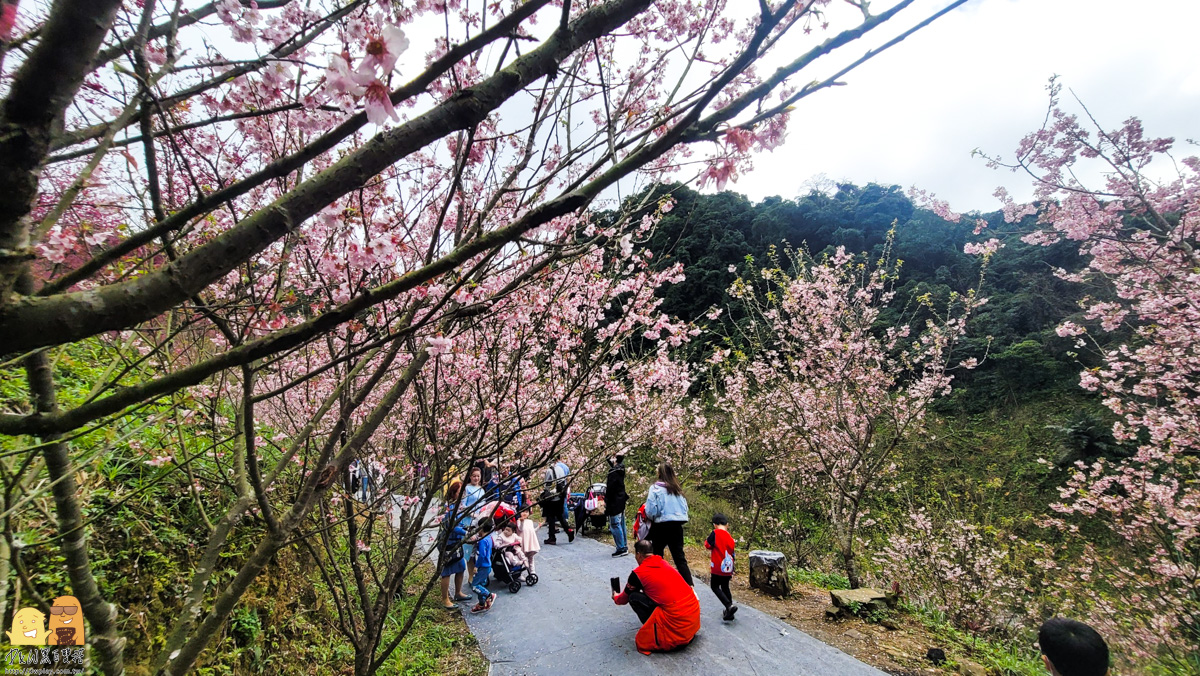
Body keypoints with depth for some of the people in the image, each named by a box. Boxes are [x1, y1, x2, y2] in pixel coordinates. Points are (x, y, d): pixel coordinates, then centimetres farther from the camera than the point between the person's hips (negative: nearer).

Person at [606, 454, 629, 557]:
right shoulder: (620, 470, 6)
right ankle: (624, 546, 23)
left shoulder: (613, 473, -20)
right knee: (621, 524, 16)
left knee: (615, 525, -5)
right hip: (621, 502, 10)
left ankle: (621, 548, -3)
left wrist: (606, 502, -11)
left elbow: (610, 489, -19)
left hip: (614, 503, -10)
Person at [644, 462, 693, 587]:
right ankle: (690, 585, -2)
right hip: (677, 526, 4)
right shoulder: (678, 489, 6)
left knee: (657, 555, 13)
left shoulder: (655, 488, -10)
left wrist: (652, 518, 7)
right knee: (679, 557, 7)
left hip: (661, 526, -4)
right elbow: (685, 508, 8)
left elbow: (650, 511, -12)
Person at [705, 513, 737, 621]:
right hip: (728, 568, 6)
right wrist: (732, 572, 21)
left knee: (715, 587, 8)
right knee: (725, 588, 19)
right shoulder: (730, 538, 5)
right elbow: (732, 555, 12)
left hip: (718, 568, -6)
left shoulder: (716, 533, -13)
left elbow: (707, 546, -7)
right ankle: (729, 613, 22)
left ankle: (729, 606, -10)